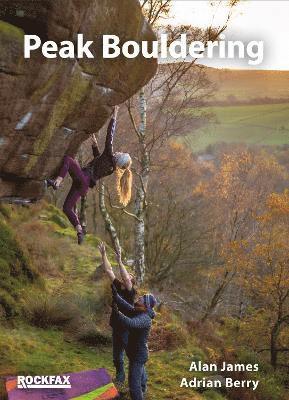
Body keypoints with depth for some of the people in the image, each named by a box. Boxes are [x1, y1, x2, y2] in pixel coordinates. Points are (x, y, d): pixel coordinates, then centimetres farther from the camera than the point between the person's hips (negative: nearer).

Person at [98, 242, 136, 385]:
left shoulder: (131, 292, -15)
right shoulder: (118, 287, 2)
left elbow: (126, 279, -34)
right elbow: (109, 270, 1)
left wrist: (119, 261, -37)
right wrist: (103, 254, -5)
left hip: (128, 330, -7)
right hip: (116, 327, 7)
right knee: (117, 356, 19)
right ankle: (120, 377, 37)